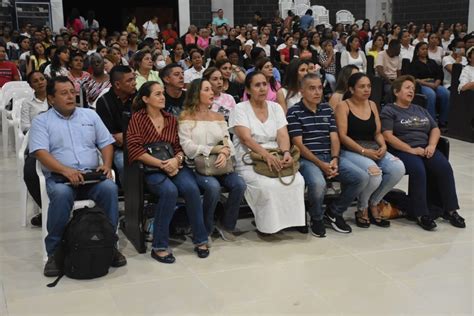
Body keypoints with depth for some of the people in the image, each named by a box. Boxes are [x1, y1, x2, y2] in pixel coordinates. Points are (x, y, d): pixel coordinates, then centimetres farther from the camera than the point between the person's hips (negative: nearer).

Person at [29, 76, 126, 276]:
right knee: (61, 194, -37)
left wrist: (107, 164, -5)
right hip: (59, 177, -2)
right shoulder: (41, 121, 6)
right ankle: (54, 251, -20)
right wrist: (66, 170, -24)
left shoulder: (90, 115, 17)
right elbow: (41, 153, -8)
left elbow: (106, 143, 16)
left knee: (110, 188, -30)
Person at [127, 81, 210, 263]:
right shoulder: (137, 118, 3)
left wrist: (177, 159, -11)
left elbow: (180, 147, 13)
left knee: (191, 188, -27)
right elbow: (135, 149, -8)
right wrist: (161, 164, -16)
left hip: (173, 165, 4)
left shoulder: (171, 120, 18)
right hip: (150, 168, -4)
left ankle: (200, 239, -12)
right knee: (170, 191, -34)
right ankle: (159, 246, -22)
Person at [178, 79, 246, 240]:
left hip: (219, 164, 5)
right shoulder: (186, 116, 0)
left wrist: (225, 152, -17)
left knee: (239, 184, -21)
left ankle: (225, 225, 1)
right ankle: (205, 229, -8)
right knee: (213, 186, -33)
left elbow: (228, 141, 7)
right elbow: (187, 146, -11)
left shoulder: (218, 116, 16)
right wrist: (215, 149, -17)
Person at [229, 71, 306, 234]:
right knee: (268, 185, -33)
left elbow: (282, 135, 1)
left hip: (276, 158, 4)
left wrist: (286, 152, -21)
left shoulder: (275, 107, 12)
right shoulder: (240, 109, -1)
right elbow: (246, 139, -15)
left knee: (297, 181, -25)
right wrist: (266, 155, -30)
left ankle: (290, 219, -7)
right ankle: (268, 224, -12)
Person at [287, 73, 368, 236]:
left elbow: (334, 138, 10)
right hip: (307, 159, -6)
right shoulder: (294, 112, -2)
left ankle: (334, 211, 9)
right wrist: (320, 164, -17)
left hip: (330, 157, 6)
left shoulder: (327, 109, 16)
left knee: (362, 177, -13)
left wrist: (335, 159, -9)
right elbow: (298, 144, -9)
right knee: (318, 183, -37)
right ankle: (316, 218, -3)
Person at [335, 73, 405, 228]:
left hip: (374, 149, 6)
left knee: (398, 168, -21)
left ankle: (373, 204, 0)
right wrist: (363, 151, -17)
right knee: (374, 173, -34)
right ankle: (362, 208, -3)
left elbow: (378, 133, 17)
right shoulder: (343, 106, -1)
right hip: (351, 150, -6)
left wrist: (383, 146, -5)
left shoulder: (372, 105, 18)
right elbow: (342, 136, -10)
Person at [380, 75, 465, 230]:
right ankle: (421, 214, -28)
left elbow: (435, 129, 18)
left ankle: (450, 210, -15)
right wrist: (411, 150, -17)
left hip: (425, 149, 5)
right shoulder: (388, 111, 4)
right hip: (402, 151, -5)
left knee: (444, 167, -23)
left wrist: (431, 145, -4)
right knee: (418, 170, -34)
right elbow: (387, 136, -9)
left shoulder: (420, 110, 25)